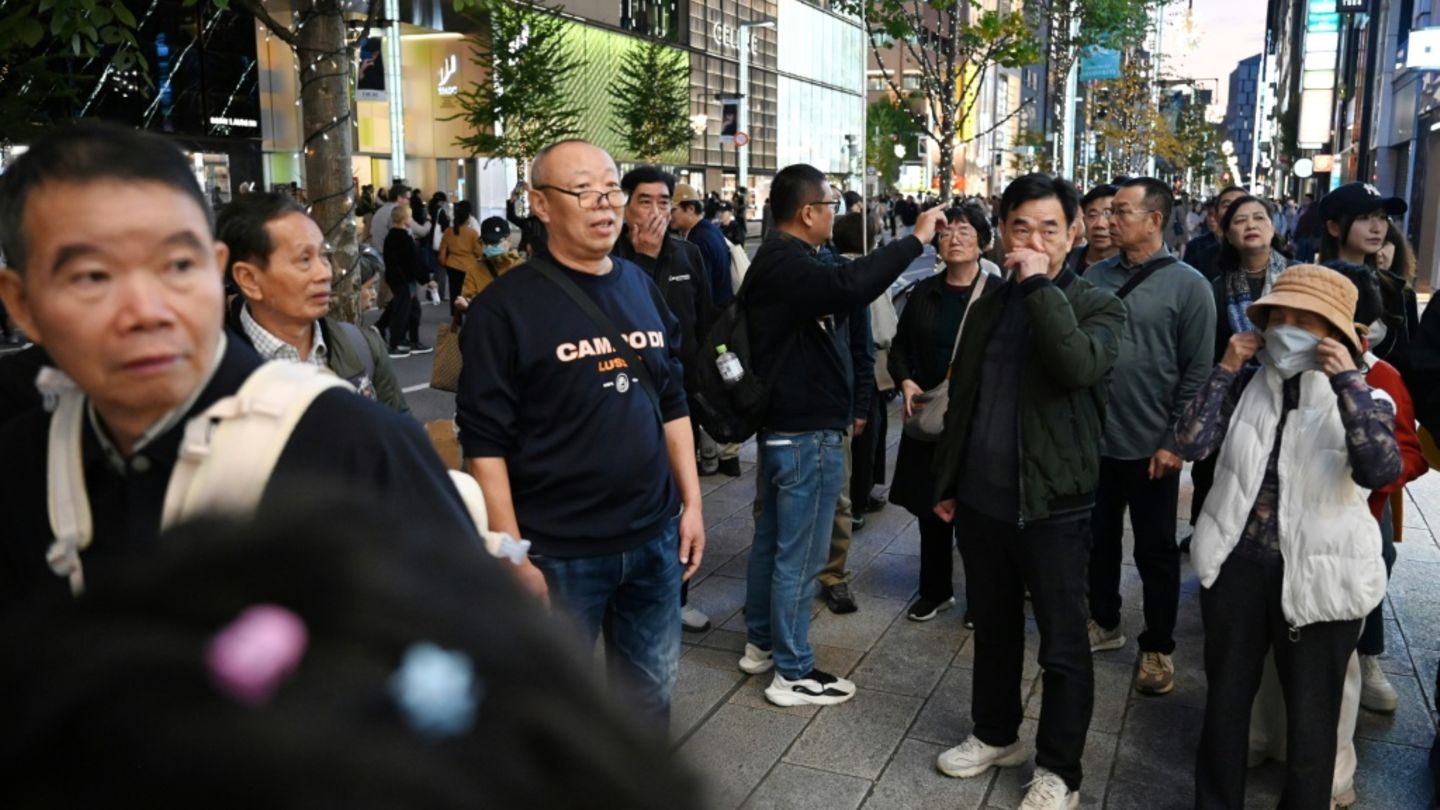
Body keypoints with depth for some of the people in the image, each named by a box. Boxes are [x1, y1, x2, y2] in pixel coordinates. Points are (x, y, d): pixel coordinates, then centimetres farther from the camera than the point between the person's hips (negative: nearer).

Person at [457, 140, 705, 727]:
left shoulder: (643, 288, 7)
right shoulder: (506, 307, -11)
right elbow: (485, 441, -13)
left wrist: (691, 502, 10)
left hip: (654, 539, 6)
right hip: (559, 552, -5)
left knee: (652, 690, 19)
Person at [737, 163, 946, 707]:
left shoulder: (774, 260, 13)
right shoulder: (787, 264, -21)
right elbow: (848, 288, -39)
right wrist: (915, 240, -30)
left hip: (780, 425, 11)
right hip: (806, 433, -11)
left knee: (770, 540, 18)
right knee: (799, 555, -1)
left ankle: (760, 644, 31)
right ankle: (793, 674, 9)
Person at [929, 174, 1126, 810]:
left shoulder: (1096, 306, -5)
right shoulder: (988, 305, 10)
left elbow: (1079, 366, -29)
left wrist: (1041, 284, -22)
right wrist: (947, 482, 15)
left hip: (1053, 505, -5)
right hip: (983, 500, 5)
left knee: (1062, 646, 5)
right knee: (992, 629, 18)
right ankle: (995, 734, 36)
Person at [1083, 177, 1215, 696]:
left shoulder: (1187, 285, -8)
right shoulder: (1094, 276, 4)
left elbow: (1197, 371, -9)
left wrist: (1174, 440, -12)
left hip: (1151, 446, -4)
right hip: (1093, 437, 4)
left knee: (1155, 552, 9)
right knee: (1099, 538, 16)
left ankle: (1158, 647, 24)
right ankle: (1104, 622, 35)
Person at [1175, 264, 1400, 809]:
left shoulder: (1364, 398, -5)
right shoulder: (1246, 386, 3)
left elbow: (1381, 470, -24)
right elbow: (1191, 443, -10)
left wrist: (1345, 380, -25)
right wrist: (1226, 369, -9)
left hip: (1318, 574, -3)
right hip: (1237, 563, 3)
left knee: (1309, 715, 12)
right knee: (1225, 699, 17)